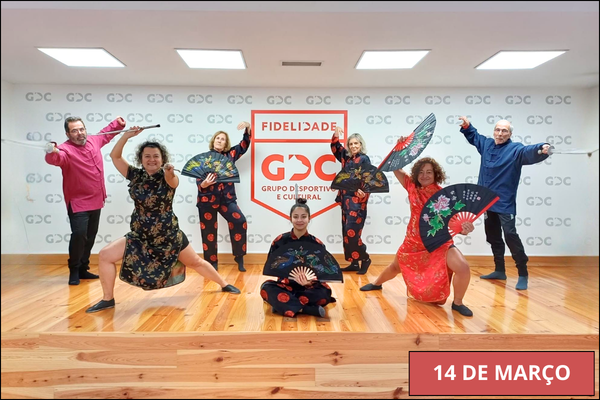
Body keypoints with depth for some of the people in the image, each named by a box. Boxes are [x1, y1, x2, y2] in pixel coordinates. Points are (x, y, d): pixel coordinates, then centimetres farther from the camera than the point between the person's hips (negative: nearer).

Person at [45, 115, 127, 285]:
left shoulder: (94, 140, 4)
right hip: (78, 203, -7)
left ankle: (83, 269, 28)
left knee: (90, 237, 14)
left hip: (96, 201, 7)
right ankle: (74, 271, 6)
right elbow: (56, 158, -42)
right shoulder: (66, 149, -18)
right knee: (79, 235, -16)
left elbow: (106, 133, 27)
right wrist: (52, 153, -62)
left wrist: (118, 123, 21)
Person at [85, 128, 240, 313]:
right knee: (105, 255, -7)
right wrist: (127, 135, -18)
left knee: (195, 262, 10)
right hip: (140, 236, 3)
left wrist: (169, 172, -63)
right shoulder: (135, 176, -4)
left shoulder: (168, 178, -15)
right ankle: (107, 299, 11)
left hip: (169, 236, -3)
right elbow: (115, 156, -5)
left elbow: (171, 180, -39)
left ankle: (224, 284, 32)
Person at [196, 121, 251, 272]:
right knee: (209, 232, 6)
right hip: (207, 199, -2)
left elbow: (244, 145, 13)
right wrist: (203, 184, -25)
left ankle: (239, 258, 0)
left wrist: (247, 128, 0)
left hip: (227, 198, 2)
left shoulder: (230, 155, 7)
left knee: (240, 222, -14)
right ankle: (212, 263, 22)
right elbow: (198, 180, -3)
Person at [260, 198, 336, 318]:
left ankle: (282, 303, -24)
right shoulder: (279, 241, -4)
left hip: (308, 287, 0)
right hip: (285, 285, 0)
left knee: (325, 292, -30)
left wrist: (309, 282, -31)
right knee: (266, 287, -30)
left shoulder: (317, 244, -4)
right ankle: (310, 309, -32)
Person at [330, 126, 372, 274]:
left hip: (357, 201, -7)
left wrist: (363, 190, -32)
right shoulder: (346, 157, 11)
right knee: (346, 233, 8)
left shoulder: (364, 159, -6)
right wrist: (336, 135, 8)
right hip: (346, 199, 7)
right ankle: (354, 263, 17)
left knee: (352, 232, -12)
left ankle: (365, 259, 7)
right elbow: (335, 147, 24)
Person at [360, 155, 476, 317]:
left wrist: (463, 228, -42)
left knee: (463, 268, -23)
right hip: (414, 242, 3)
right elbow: (395, 167, -1)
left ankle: (457, 303, 4)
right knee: (396, 266, 22)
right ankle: (376, 284, 53)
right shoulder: (412, 187, -6)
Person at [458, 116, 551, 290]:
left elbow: (529, 152, -31)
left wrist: (541, 149, -52)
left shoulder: (515, 149, -9)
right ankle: (500, 270, 28)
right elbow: (473, 136, 28)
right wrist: (467, 126, 12)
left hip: (504, 203, -7)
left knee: (510, 235, -15)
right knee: (493, 237, 14)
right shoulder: (487, 144, 9)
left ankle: (523, 275, -3)